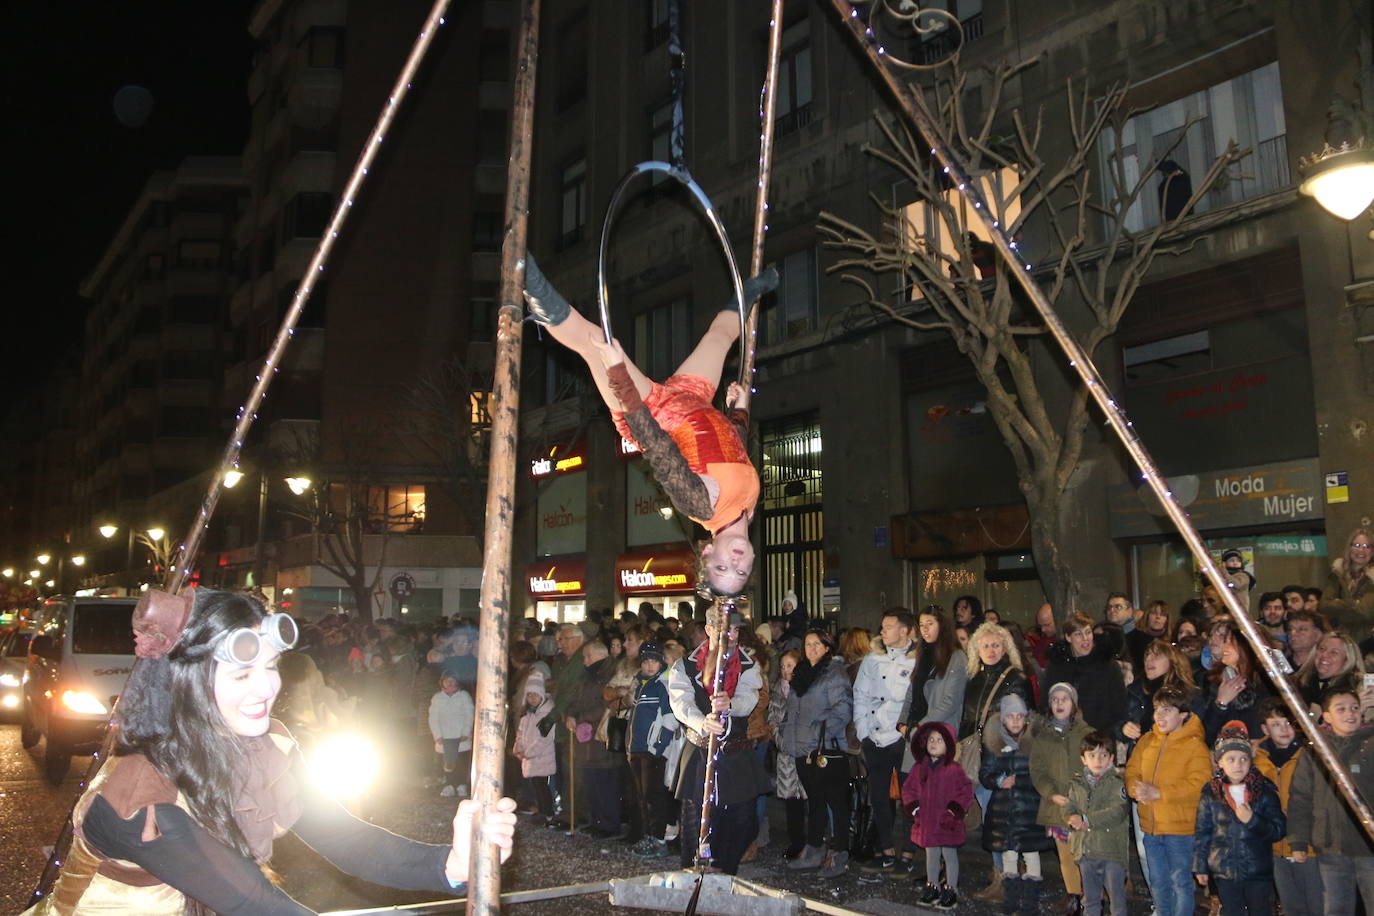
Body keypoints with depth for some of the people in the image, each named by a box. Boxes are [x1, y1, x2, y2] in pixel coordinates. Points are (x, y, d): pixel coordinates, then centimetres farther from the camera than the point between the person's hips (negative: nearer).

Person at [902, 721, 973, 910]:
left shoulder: (954, 769, -10)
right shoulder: (919, 768, 4)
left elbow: (967, 791, -8)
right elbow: (908, 788, 12)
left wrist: (955, 809, -14)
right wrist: (913, 807, 0)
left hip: (947, 822, -4)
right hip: (926, 821, 5)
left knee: (949, 855, 5)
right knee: (931, 855, 16)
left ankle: (951, 891, 15)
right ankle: (932, 887, 28)